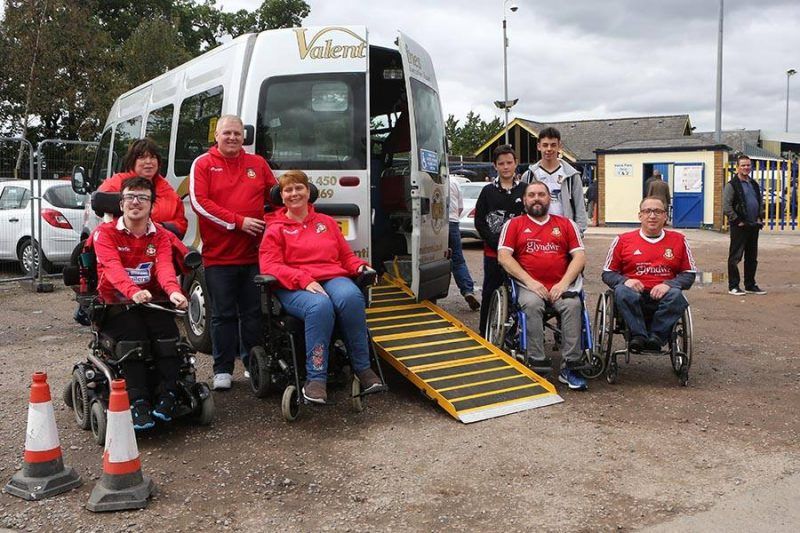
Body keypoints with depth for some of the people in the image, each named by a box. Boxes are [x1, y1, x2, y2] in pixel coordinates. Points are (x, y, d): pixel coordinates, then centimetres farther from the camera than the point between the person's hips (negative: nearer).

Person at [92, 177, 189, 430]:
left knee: (168, 337, -25)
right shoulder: (105, 233, 0)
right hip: (116, 302, -2)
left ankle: (166, 398, -22)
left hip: (151, 300, 3)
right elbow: (113, 267, -20)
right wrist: (133, 291, -42)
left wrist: (173, 291, -36)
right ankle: (138, 403, -30)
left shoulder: (161, 236, 8)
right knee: (133, 338, -30)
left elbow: (164, 266, -12)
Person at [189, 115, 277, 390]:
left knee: (254, 313, 9)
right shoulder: (203, 164, 2)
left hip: (254, 254, 3)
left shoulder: (257, 163, 12)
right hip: (218, 255, -2)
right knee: (223, 315, 4)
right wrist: (239, 222, -15)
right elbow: (199, 202, -9)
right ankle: (223, 369, 13)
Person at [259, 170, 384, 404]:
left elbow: (346, 256, 29)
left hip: (333, 278, 3)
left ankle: (363, 368, -24)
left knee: (351, 297, -35)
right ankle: (316, 378, -33)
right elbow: (270, 266, -1)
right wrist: (304, 280, -17)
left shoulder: (327, 222, 25)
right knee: (320, 305, -40)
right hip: (294, 288, -3)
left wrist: (360, 266, 4)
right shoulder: (275, 229, 13)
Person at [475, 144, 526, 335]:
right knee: (490, 294, 4)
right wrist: (495, 243, -7)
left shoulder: (525, 190, 6)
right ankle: (485, 335, 12)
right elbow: (479, 221, 3)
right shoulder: (488, 191, 7)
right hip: (493, 253, 0)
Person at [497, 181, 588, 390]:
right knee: (532, 304, -34)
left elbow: (579, 256, 9)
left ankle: (570, 367, -26)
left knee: (573, 304, -30)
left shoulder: (565, 224, 18)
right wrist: (529, 281, -11)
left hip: (560, 286, 1)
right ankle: (537, 364, -30)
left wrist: (564, 283, -7)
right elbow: (503, 256, 1)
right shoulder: (514, 224, 14)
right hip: (529, 286, -1)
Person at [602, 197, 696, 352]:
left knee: (676, 295, -32)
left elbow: (689, 274, 11)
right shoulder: (623, 240, 10)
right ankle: (638, 336, -32)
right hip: (633, 294, 0)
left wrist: (668, 284, -9)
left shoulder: (678, 240, 13)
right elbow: (608, 273, 11)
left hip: (662, 296, 1)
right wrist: (625, 281, -11)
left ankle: (657, 337, -28)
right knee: (622, 291, -33)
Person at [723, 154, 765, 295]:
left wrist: (759, 218, 10)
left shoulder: (754, 184, 15)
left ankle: (750, 286, 21)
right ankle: (733, 286, 4)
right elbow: (726, 207, -14)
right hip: (739, 227, -7)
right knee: (735, 257, -2)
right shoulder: (732, 185, -8)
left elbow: (760, 202, 24)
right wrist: (738, 221, -15)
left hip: (753, 226, 7)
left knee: (752, 258, 12)